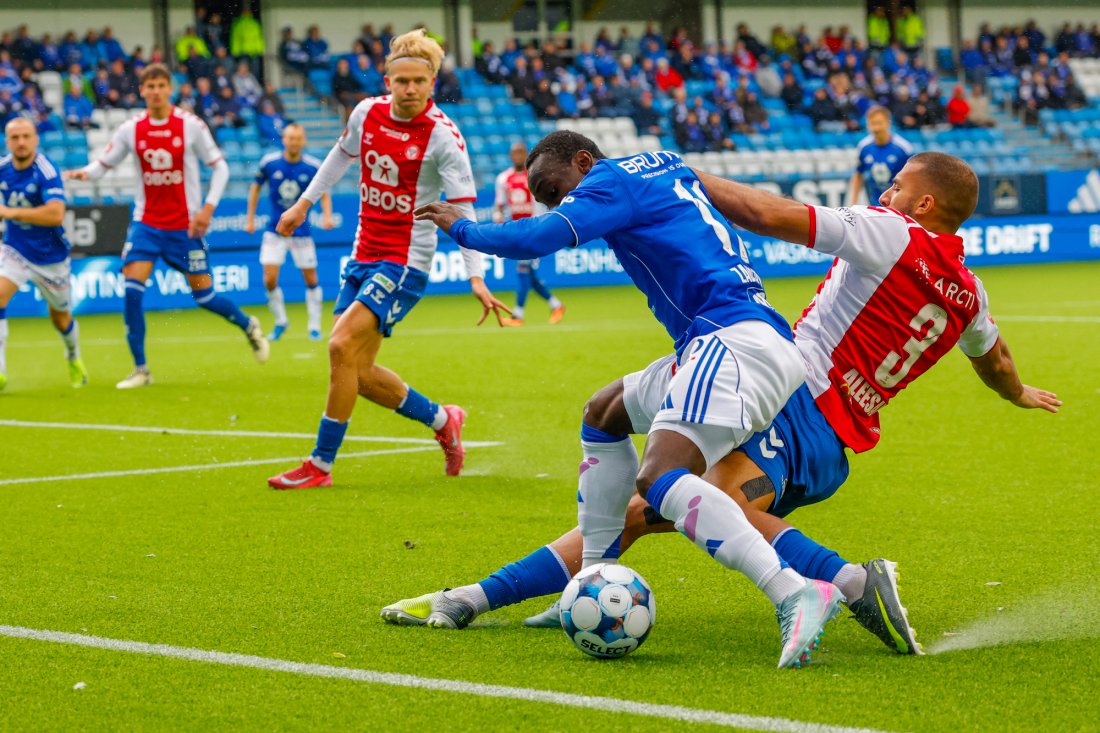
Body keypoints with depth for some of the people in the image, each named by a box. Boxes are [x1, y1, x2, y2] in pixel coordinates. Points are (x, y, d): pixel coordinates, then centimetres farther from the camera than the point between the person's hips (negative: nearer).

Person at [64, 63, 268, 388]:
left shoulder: (190, 125, -7)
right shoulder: (131, 130, -1)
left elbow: (220, 166, -1)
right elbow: (105, 163, 7)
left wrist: (208, 207, -11)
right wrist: (85, 173, -16)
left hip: (185, 224, -2)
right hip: (146, 222, 2)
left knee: (203, 295, 2)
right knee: (131, 289, -14)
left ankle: (249, 326, 33)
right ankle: (140, 369, -4)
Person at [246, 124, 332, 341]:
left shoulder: (313, 166, -9)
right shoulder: (269, 162, -8)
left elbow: (324, 192, 4)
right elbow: (256, 187, 7)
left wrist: (327, 215, -12)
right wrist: (250, 218, 8)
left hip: (301, 231, 0)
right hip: (275, 230, 0)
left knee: (310, 279, 3)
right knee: (270, 279, -8)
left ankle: (314, 326, 17)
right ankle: (280, 322, 14)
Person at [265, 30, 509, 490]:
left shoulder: (442, 136, -15)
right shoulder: (367, 112, 2)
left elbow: (462, 208, -17)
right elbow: (342, 155, 23)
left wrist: (475, 277, -25)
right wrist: (305, 202, 28)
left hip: (404, 262, -7)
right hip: (363, 257, 7)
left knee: (343, 347, -21)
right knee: (358, 373, 6)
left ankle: (321, 465, -11)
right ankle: (441, 420, 28)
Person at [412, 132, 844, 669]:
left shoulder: (614, 179, 0)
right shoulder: (664, 165, 25)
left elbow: (532, 240, -10)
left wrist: (462, 228, 7)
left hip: (736, 340, -10)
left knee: (658, 478, -27)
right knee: (603, 416, 25)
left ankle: (795, 595, -43)